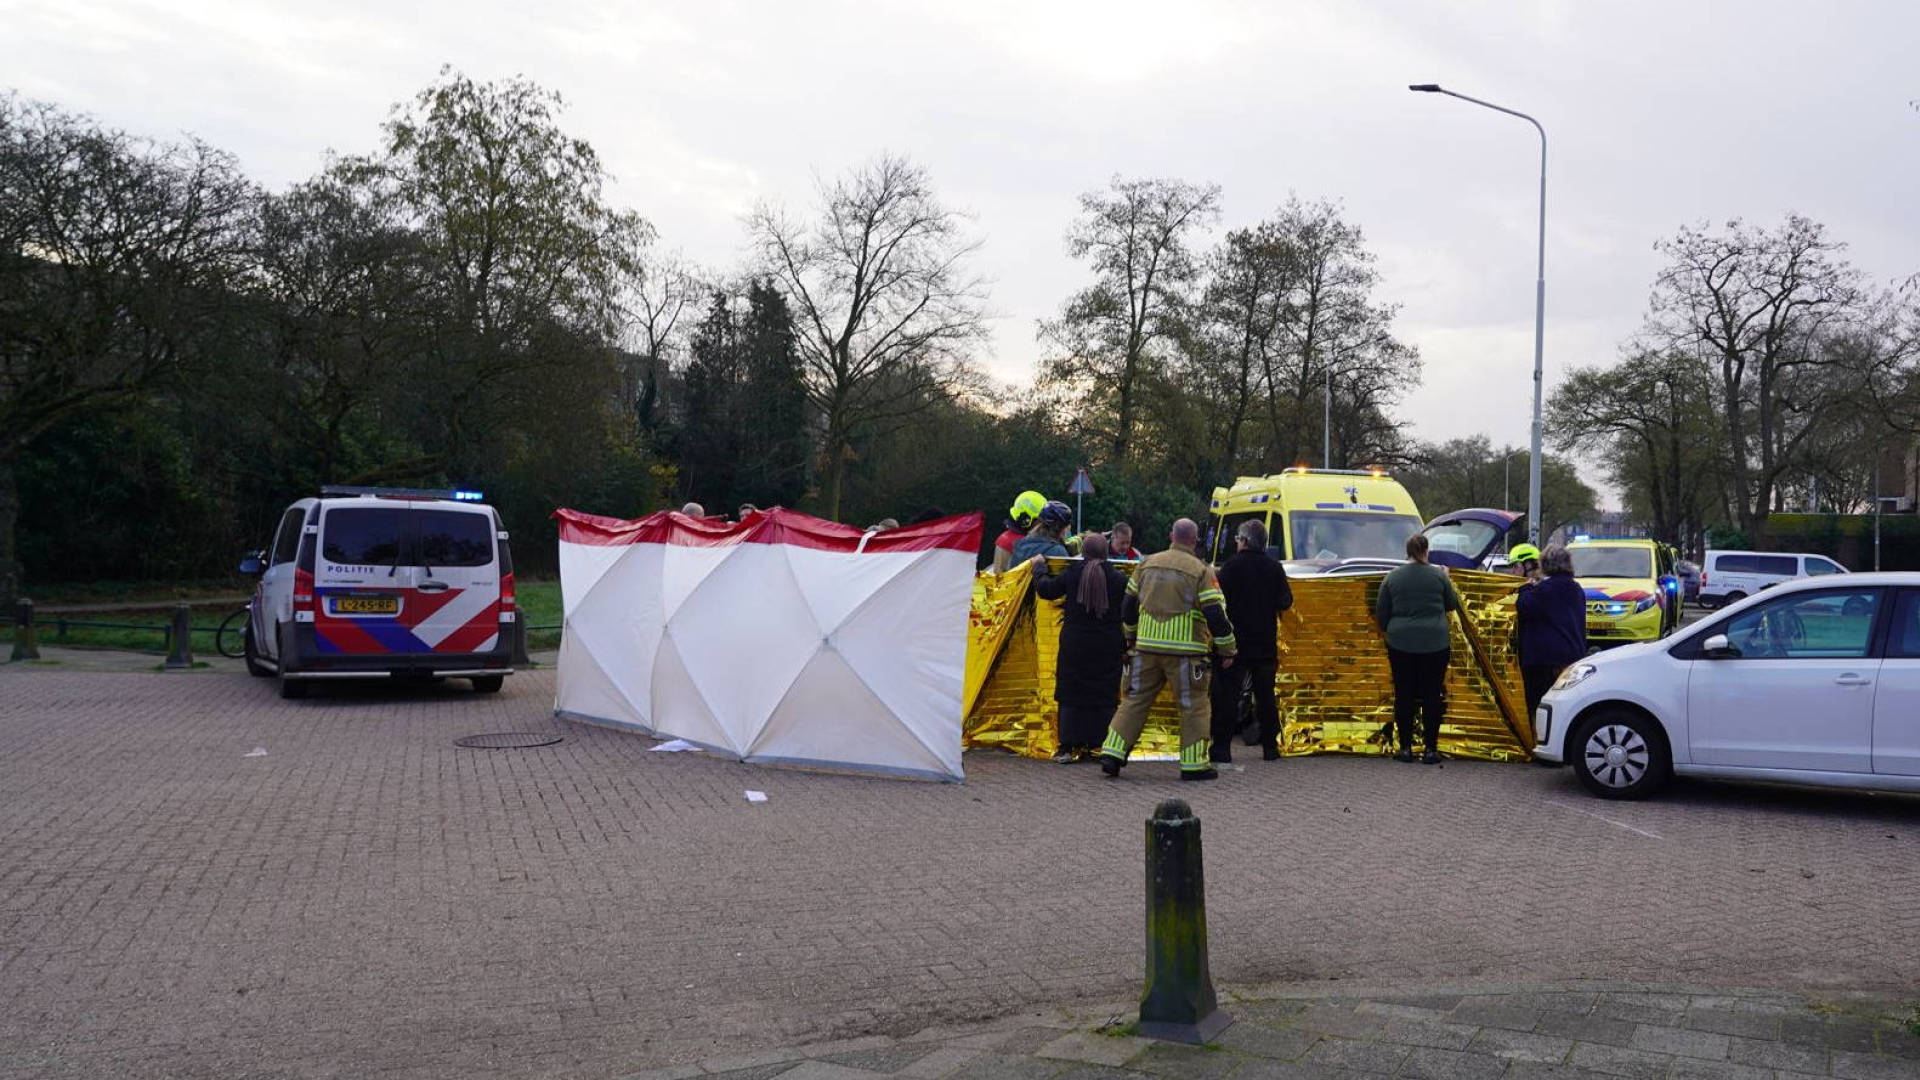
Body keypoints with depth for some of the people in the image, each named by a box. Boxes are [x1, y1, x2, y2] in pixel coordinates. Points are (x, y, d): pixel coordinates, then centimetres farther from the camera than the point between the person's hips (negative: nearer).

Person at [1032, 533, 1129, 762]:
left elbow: (1045, 590, 8)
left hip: (1074, 644, 0)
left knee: (1071, 695, 6)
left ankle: (1067, 747, 3)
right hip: (1107, 647, 0)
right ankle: (1095, 746, 5)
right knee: (1103, 697, 6)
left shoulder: (1072, 573, -3)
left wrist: (1039, 567, 22)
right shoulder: (1118, 579, -3)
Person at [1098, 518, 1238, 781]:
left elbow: (1129, 604, 16)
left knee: (1135, 700, 11)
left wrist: (1130, 636, 30)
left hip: (1147, 647, 4)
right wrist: (1227, 650, 1)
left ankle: (1112, 754, 5)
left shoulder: (1147, 564, 10)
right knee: (1193, 705, 6)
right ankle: (1194, 764, 7)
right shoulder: (1201, 571, -5)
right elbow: (1215, 614, -9)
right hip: (1185, 650, -4)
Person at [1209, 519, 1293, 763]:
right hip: (1266, 643, 4)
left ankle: (1222, 747, -4)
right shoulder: (1274, 567, 2)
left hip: (1236, 642, -4)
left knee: (1227, 695, -1)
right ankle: (1270, 747, 13)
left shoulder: (1232, 566, -9)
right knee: (1265, 695, 12)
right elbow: (1285, 602, 3)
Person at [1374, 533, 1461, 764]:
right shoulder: (1438, 575, -4)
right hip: (1435, 643, -1)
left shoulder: (1393, 578, 0)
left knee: (1403, 695, 7)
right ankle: (1431, 749, 6)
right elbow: (1452, 604, 9)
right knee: (1432, 695, 5)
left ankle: (1406, 748, 9)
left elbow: (1381, 613, 5)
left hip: (1401, 643, 1)